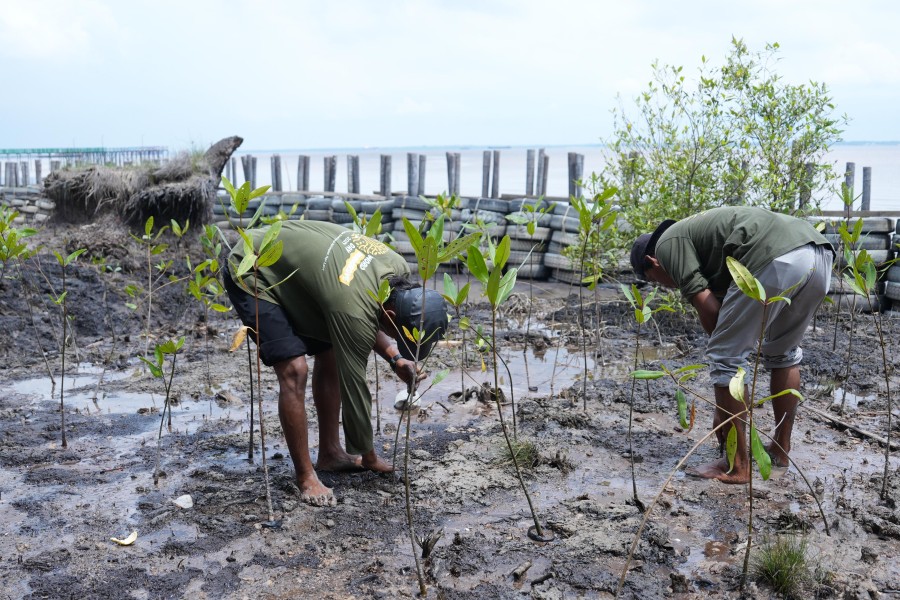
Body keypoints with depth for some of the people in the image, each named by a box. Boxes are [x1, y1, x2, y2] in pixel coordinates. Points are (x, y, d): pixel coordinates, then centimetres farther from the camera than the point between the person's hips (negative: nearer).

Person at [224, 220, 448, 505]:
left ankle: (330, 454, 18)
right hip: (252, 275, -9)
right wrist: (368, 456, -12)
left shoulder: (399, 269, -13)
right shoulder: (354, 310, -36)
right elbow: (353, 384, -25)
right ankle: (305, 477, -5)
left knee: (330, 357, 5)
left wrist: (395, 359, -11)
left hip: (290, 266, 9)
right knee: (294, 370, -18)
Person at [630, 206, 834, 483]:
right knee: (783, 353, 29)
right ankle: (781, 449, 38)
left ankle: (737, 466, 13)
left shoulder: (668, 242, 15)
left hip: (777, 259, -9)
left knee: (725, 357, 6)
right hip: (820, 254, 10)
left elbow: (709, 311, 3)